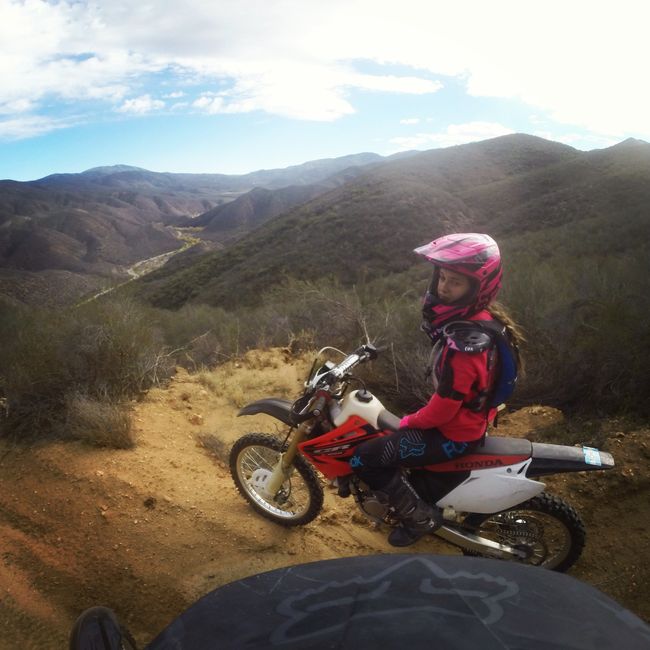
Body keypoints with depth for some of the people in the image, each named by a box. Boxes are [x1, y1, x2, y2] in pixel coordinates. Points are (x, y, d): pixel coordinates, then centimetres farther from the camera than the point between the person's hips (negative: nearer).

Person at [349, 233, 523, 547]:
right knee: (384, 434, 28)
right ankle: (423, 493, 42)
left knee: (364, 459, -13)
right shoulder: (482, 316, -3)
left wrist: (410, 421, -8)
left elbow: (444, 407, -28)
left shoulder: (463, 341, -34)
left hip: (454, 433, -10)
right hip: (470, 416, 10)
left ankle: (420, 517, 3)